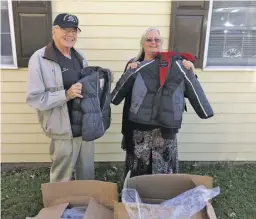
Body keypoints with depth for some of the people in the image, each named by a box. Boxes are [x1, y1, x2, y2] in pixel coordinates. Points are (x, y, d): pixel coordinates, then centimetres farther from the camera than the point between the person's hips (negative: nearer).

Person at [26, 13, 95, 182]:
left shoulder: (80, 57, 9)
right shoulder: (39, 59, -13)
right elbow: (34, 99, -17)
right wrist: (66, 94, -27)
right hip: (63, 132, -6)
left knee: (87, 174, 23)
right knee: (63, 179, 11)